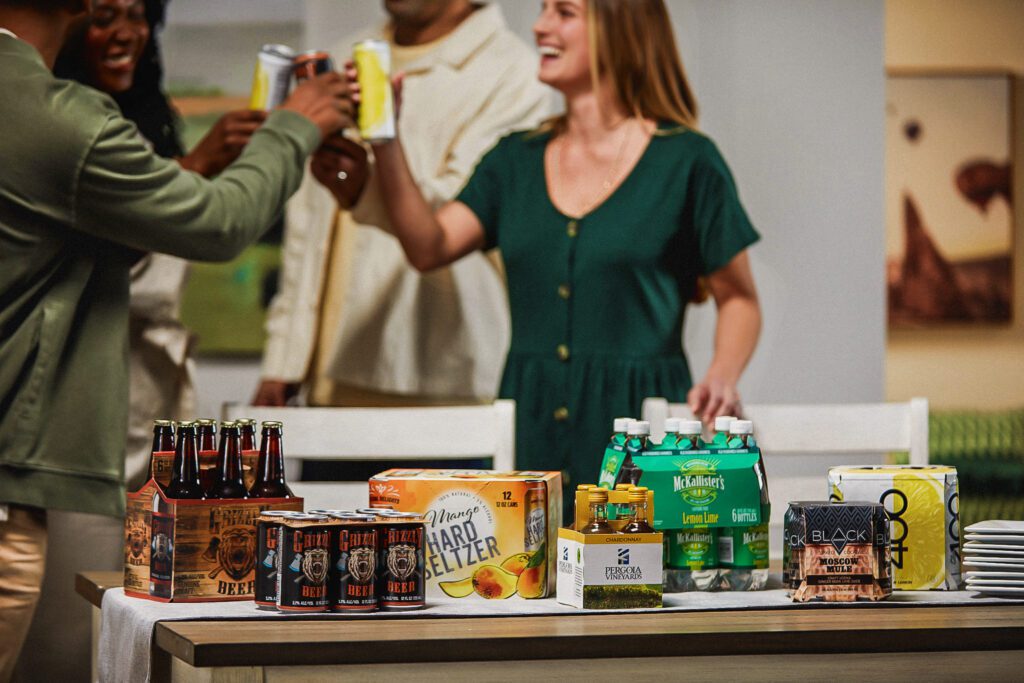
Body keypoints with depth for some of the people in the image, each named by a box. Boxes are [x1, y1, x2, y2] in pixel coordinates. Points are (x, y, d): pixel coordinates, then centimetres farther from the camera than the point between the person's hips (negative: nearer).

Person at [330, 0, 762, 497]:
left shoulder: (684, 161, 0)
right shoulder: (516, 159, 14)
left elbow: (738, 300, 4)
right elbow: (428, 246, 1)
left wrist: (722, 376, -14)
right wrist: (385, 140, -7)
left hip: (634, 425, -4)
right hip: (529, 431, 4)